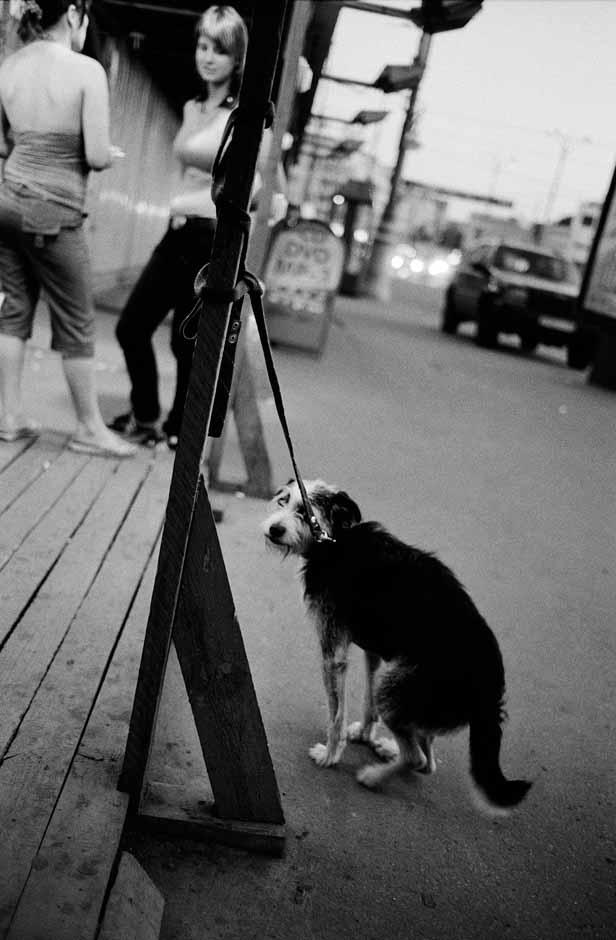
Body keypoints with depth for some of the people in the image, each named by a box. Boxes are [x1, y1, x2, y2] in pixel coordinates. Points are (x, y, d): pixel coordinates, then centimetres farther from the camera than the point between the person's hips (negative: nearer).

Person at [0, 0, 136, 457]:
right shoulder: (87, 70, -13)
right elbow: (98, 157, -16)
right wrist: (108, 153, 6)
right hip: (53, 213, -6)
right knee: (76, 325, 5)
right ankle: (91, 428, 16)